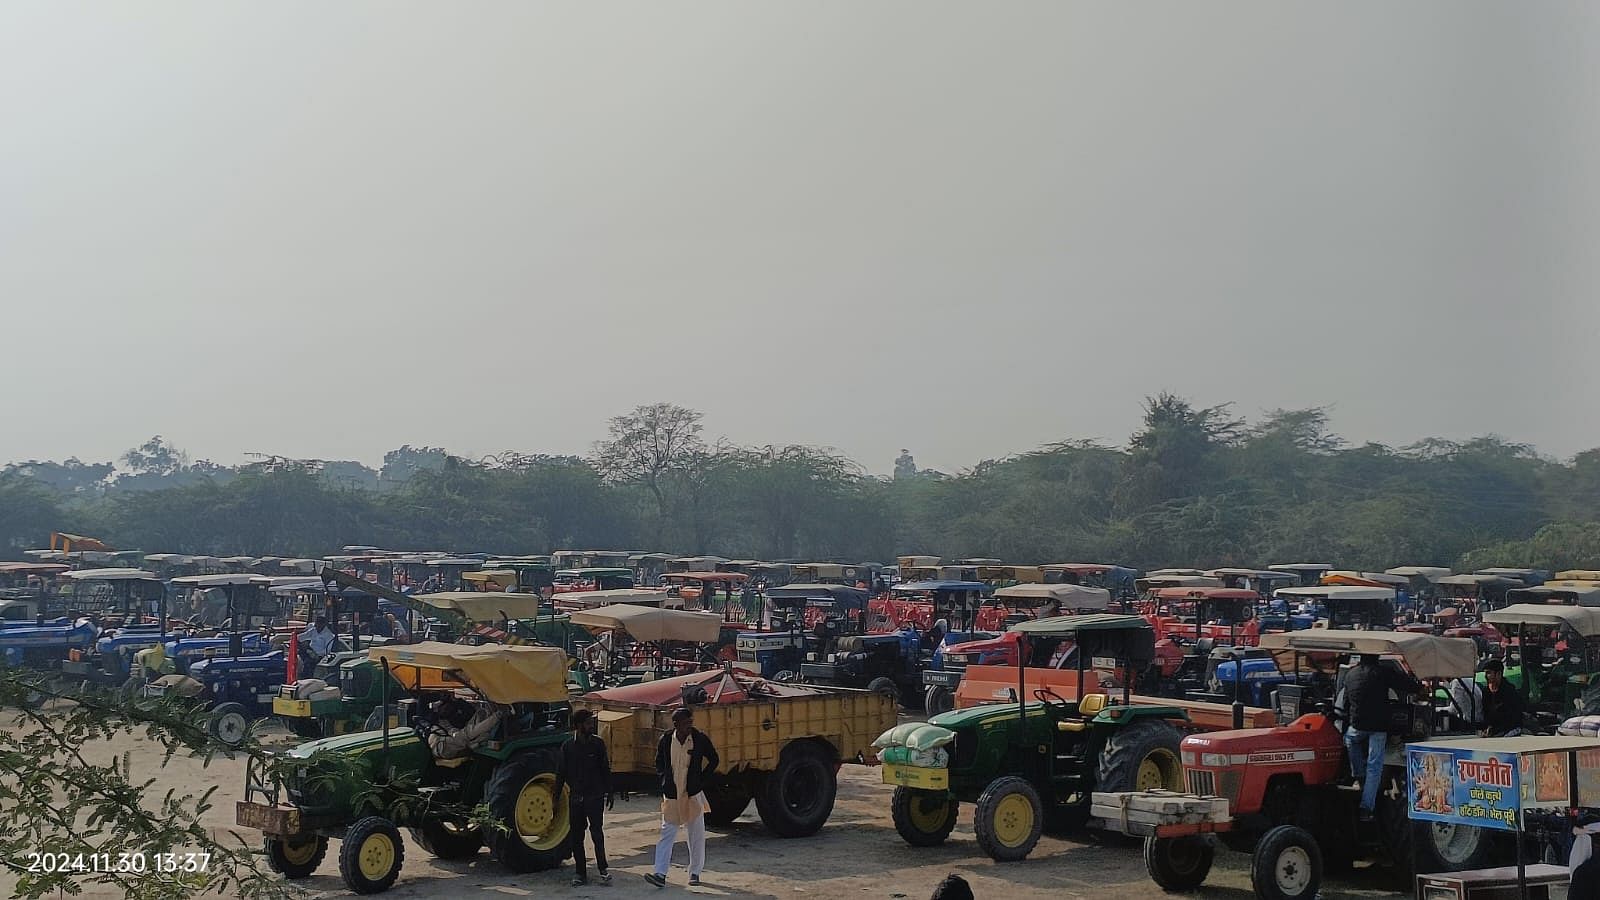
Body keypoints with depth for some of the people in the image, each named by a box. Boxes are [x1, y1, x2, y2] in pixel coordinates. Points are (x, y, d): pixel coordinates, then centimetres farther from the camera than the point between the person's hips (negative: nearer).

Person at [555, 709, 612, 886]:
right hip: (576, 798, 2)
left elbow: (605, 770, 6)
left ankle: (603, 869, -2)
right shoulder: (568, 747, 2)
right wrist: (556, 798, 4)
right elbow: (560, 774, 6)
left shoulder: (597, 743, 1)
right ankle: (581, 873, 13)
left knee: (597, 833, -9)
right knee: (576, 837, 5)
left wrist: (609, 793, 3)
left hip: (595, 797, -2)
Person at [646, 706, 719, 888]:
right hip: (671, 796, 0)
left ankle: (695, 872, 19)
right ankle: (660, 874, -8)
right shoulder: (666, 740, -3)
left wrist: (701, 778, -1)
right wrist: (665, 778, 0)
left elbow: (713, 760, 6)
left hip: (693, 794, 0)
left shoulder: (700, 738, -7)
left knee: (696, 835, 7)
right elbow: (659, 764, 13)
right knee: (667, 833, -5)